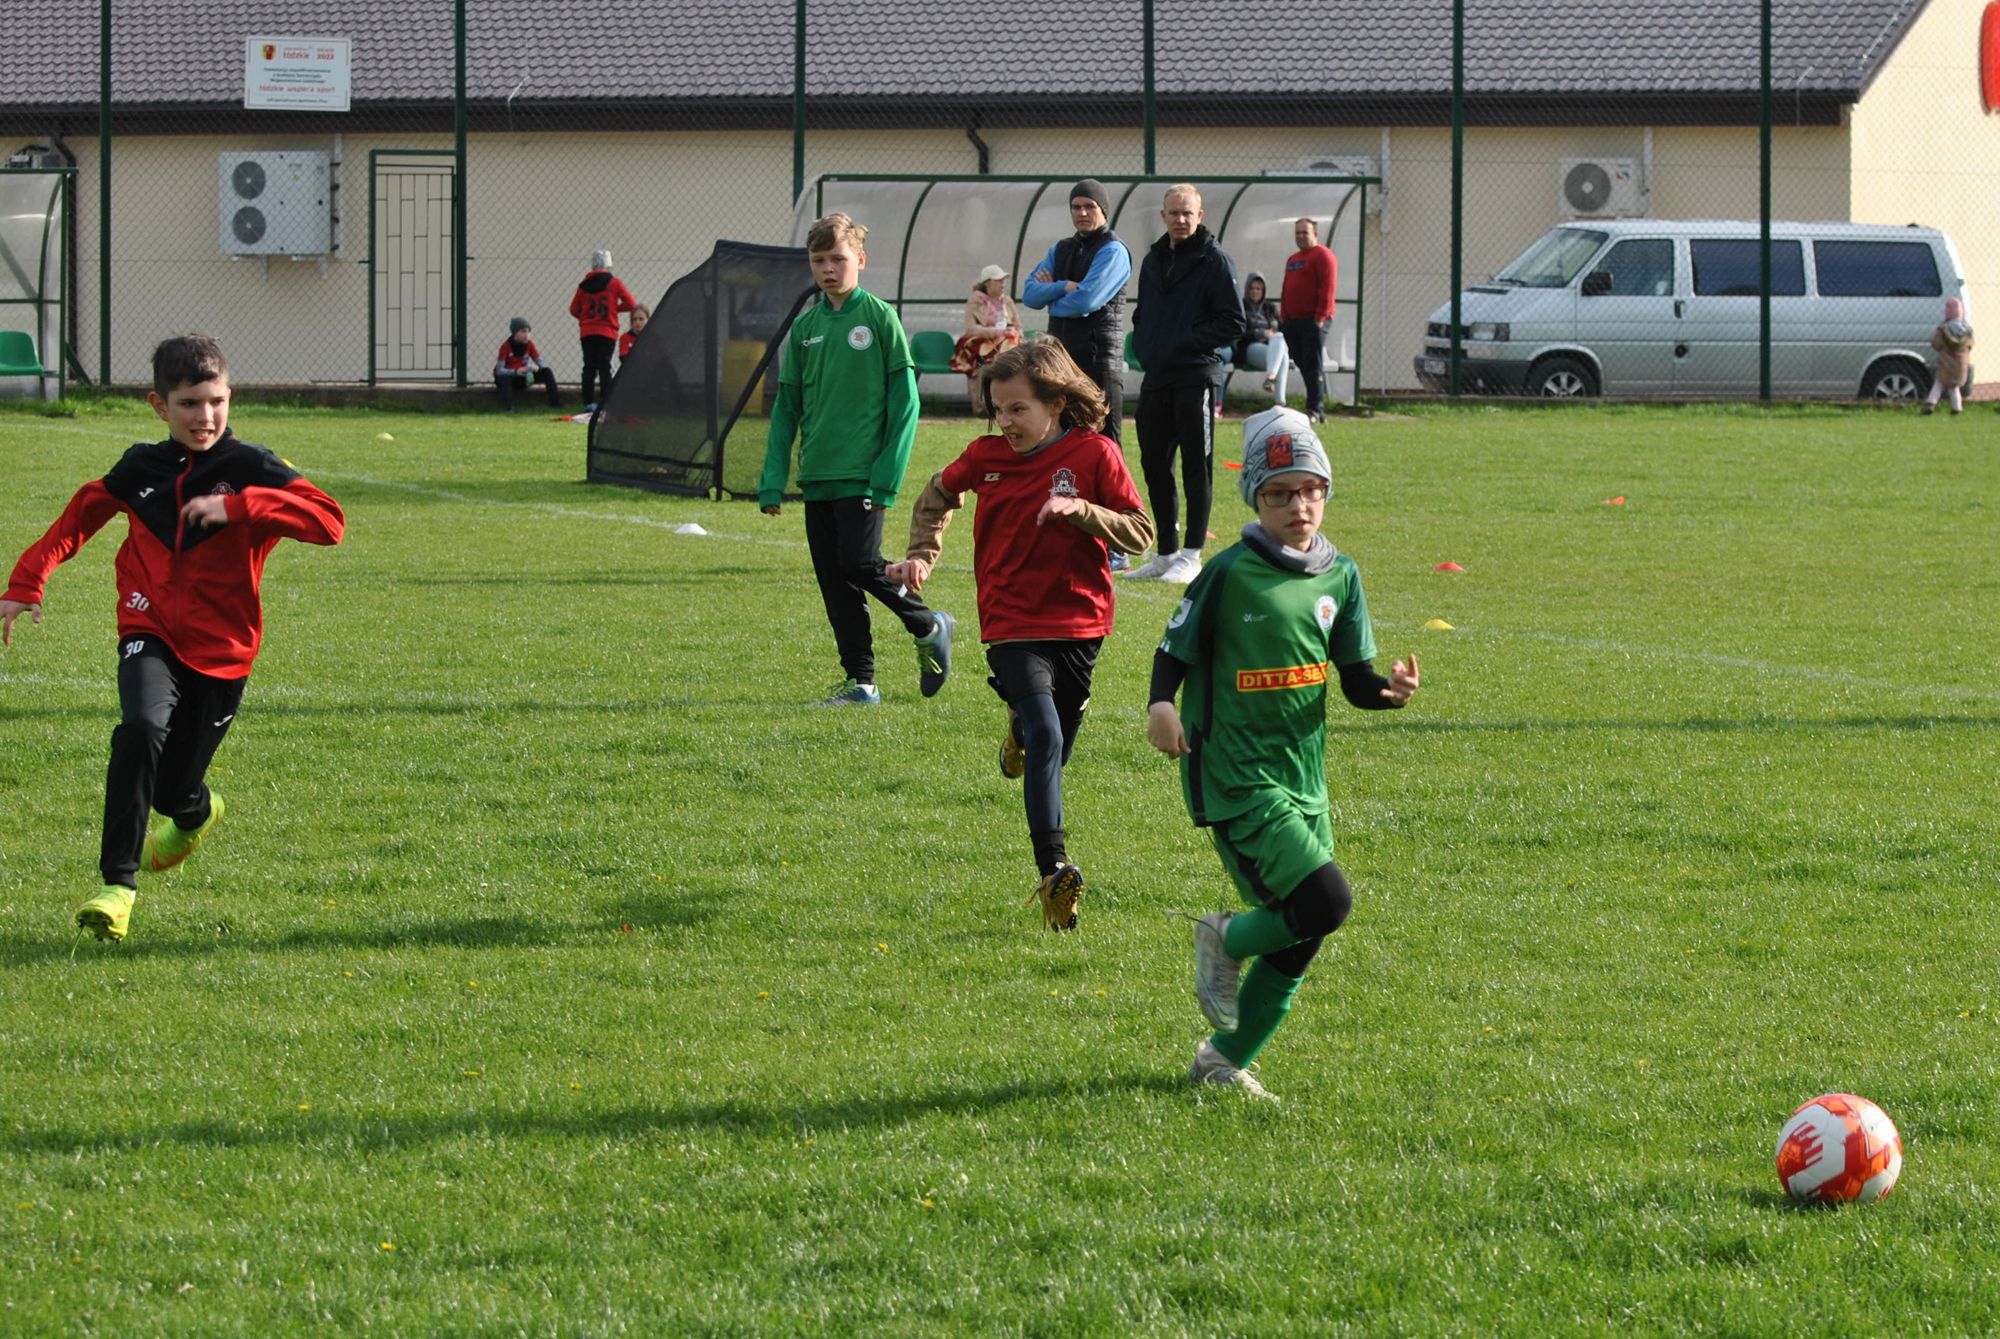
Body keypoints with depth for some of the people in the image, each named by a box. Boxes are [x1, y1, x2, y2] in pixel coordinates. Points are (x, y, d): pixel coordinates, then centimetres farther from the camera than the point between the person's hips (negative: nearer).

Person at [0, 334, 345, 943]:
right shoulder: (141, 468, 2)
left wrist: (238, 506, -30)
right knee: (141, 728, -30)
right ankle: (117, 884, -25)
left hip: (222, 649, -1)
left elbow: (329, 521, -23)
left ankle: (196, 813, 47)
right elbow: (80, 517, 19)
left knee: (173, 792, 5)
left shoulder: (249, 468, -10)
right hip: (151, 631, 1)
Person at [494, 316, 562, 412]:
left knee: (547, 372, -14)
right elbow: (499, 370, -29)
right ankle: (509, 408, -44)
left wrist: (537, 367, -34)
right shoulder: (506, 346, -21)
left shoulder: (529, 344, -7)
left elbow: (540, 363, -8)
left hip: (522, 379, 5)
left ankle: (556, 403, -15)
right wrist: (515, 371, -46)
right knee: (504, 377, -40)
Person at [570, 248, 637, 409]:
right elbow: (630, 304, -2)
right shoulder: (614, 282, -1)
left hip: (587, 332, 2)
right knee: (604, 368, -1)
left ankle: (588, 403, -1)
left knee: (589, 368, 4)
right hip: (607, 332, -2)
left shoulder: (584, 285, 5)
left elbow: (574, 309, 6)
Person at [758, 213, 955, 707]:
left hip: (863, 473, -5)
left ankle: (928, 628, 8)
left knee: (858, 562, -15)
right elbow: (786, 407, 13)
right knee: (834, 582, 4)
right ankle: (860, 682, 10)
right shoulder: (805, 328, 10)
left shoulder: (879, 317, -4)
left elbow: (904, 400, -5)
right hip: (818, 476, 5)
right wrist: (772, 480, 5)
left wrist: (889, 473, -12)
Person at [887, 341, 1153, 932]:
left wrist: (1081, 510, -21)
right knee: (1046, 740, -20)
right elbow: (938, 495, 21)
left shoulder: (1094, 454, -6)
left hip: (1078, 623, 1)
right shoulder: (986, 456, 0)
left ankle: (1023, 727, 53)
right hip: (1012, 624, -1)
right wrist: (923, 554, 9)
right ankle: (1055, 874, -23)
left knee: (1053, 755, 14)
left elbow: (1142, 532, -6)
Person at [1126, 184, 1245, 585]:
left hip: (1196, 376, -7)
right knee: (1154, 463, 9)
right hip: (1156, 378, 7)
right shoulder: (1153, 260, 17)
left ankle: (1191, 555, 1)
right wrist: (1142, 346, 9)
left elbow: (1233, 323, -9)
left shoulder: (1214, 260, -5)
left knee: (1196, 465, -3)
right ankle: (1167, 553, 17)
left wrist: (1188, 342, -14)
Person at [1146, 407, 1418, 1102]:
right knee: (1326, 901, -20)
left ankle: (1226, 1059, 29)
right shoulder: (1230, 573, -10)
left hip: (1304, 779, 7)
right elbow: (1175, 650, -3)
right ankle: (1226, 941, 10)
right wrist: (1162, 705, -23)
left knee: (1300, 938, 10)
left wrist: (1390, 689, -16)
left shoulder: (1339, 576, 5)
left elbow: (1356, 681, 6)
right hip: (1237, 781, -7)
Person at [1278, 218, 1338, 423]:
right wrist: (1283, 318, 16)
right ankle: (1317, 409, 9)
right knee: (1304, 365, 6)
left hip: (1313, 320, -8)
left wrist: (1320, 316, -18)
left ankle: (1315, 409, -12)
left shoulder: (1322, 256, -4)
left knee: (1313, 365, -11)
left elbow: (1328, 288, -13)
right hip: (1293, 321, 8)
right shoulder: (1292, 260, 22)